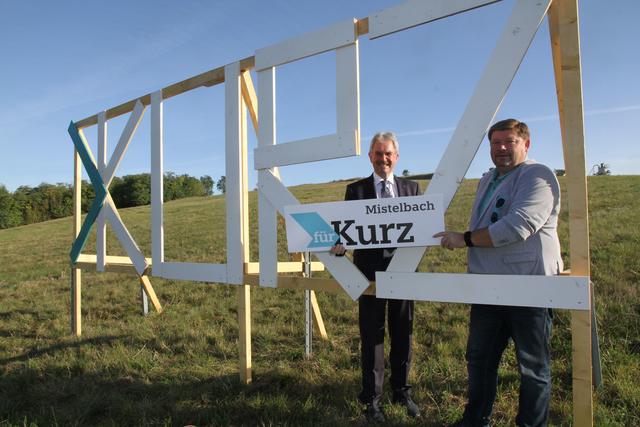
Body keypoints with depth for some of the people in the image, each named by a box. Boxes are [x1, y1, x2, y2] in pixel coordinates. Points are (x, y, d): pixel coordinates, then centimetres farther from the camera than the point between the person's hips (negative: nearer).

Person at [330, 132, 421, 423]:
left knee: (403, 334, 13)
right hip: (370, 271, -2)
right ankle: (372, 398, 21)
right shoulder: (355, 190, 3)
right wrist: (339, 244, -23)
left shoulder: (411, 188, 9)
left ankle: (401, 391, 32)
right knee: (372, 336, 7)